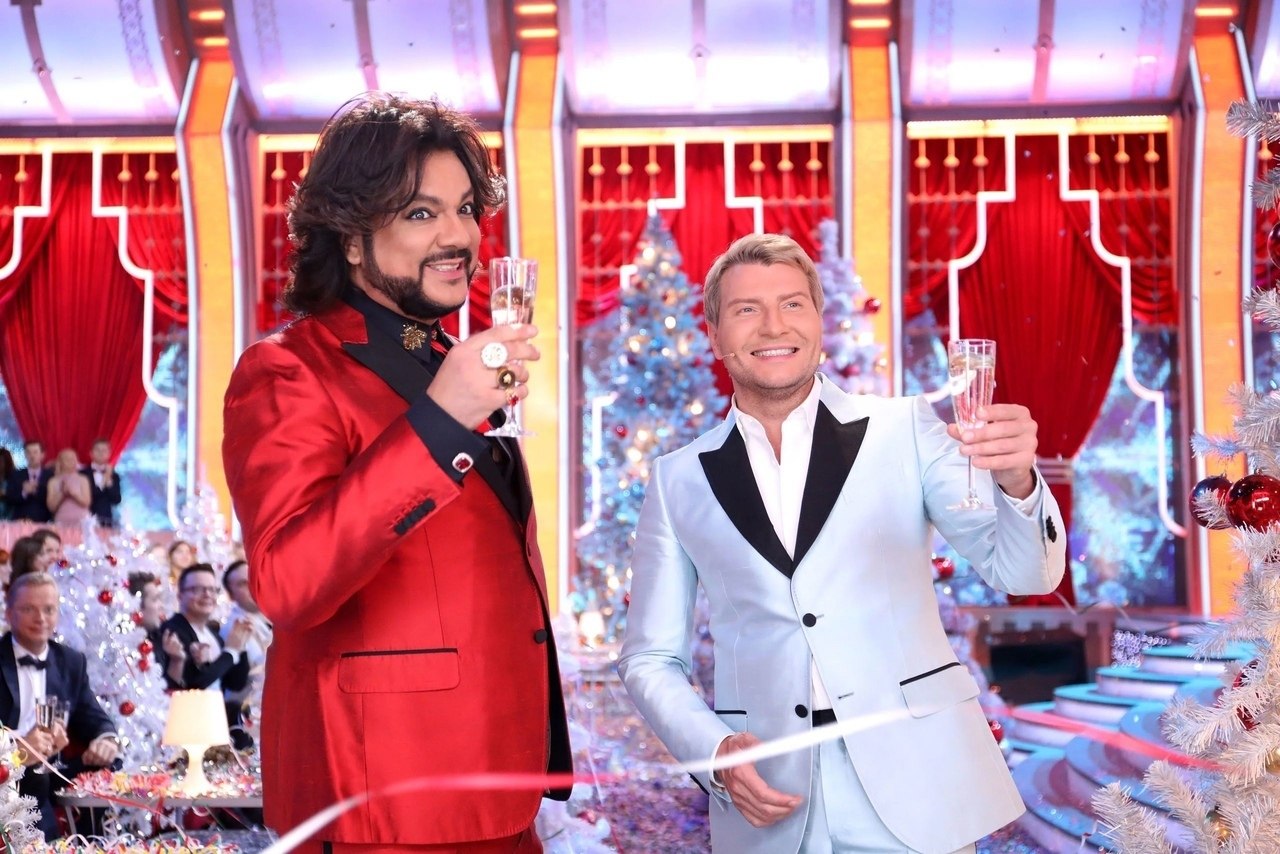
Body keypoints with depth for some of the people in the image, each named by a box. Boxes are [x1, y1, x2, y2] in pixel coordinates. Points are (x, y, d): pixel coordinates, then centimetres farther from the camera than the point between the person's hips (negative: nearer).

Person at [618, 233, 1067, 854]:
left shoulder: (905, 430, 0)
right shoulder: (678, 481, 4)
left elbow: (1022, 571, -5)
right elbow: (650, 657, 9)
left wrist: (1016, 483, -25)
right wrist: (713, 750, -8)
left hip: (912, 785, -1)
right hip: (768, 802, 1)